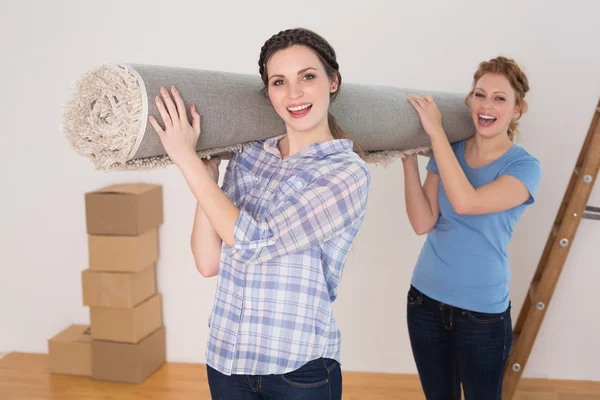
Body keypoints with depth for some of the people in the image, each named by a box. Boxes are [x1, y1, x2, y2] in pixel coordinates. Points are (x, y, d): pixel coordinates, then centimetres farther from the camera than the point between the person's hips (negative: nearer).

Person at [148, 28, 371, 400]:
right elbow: (209, 262, -4)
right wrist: (208, 170, -5)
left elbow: (254, 242, -22)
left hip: (299, 367, -4)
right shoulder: (245, 159, 1)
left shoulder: (349, 171, -13)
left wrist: (187, 158, -17)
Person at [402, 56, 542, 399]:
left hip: (483, 311, -3)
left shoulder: (524, 166, -12)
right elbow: (423, 223, -9)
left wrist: (436, 132, -26)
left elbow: (466, 202, -29)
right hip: (426, 299, 4)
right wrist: (409, 159, -16)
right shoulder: (448, 153, 0)